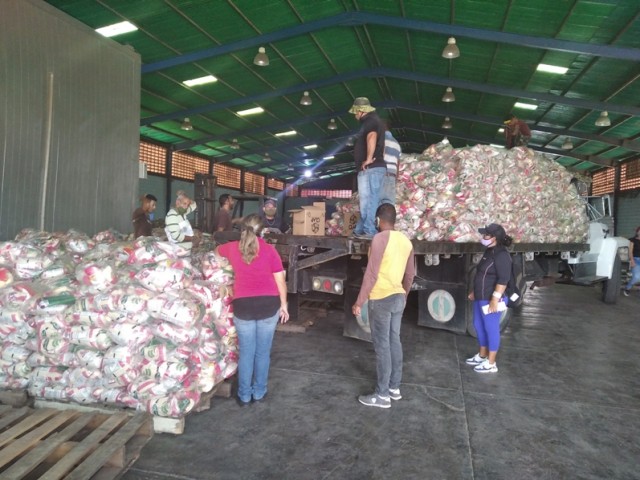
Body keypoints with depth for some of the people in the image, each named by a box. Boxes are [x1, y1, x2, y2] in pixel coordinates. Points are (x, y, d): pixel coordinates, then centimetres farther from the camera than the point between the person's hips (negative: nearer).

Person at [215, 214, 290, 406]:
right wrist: (283, 305, 6)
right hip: (268, 304, -1)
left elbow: (217, 250, 27)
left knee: (246, 352, 11)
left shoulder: (233, 248, 2)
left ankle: (244, 396, 21)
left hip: (243, 305, 1)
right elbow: (280, 280, -3)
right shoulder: (269, 249, -4)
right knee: (263, 352, 12)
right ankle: (259, 392, 25)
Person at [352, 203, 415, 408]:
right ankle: (394, 387, 26)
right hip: (398, 298, 8)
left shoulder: (380, 238, -16)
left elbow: (371, 274, -20)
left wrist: (359, 302, -15)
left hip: (381, 299, -8)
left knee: (382, 345, -1)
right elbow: (410, 274, 14)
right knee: (394, 341, 15)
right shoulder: (406, 241, 7)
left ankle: (382, 395, 8)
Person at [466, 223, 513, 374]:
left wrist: (495, 299, -25)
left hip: (490, 300, -10)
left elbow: (503, 280, -23)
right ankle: (482, 356, 34)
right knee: (479, 325, 18)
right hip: (480, 298, 10)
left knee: (491, 329, 1)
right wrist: (475, 292, 22)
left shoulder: (501, 255, -19)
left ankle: (491, 363, 13)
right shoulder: (489, 251, 10)